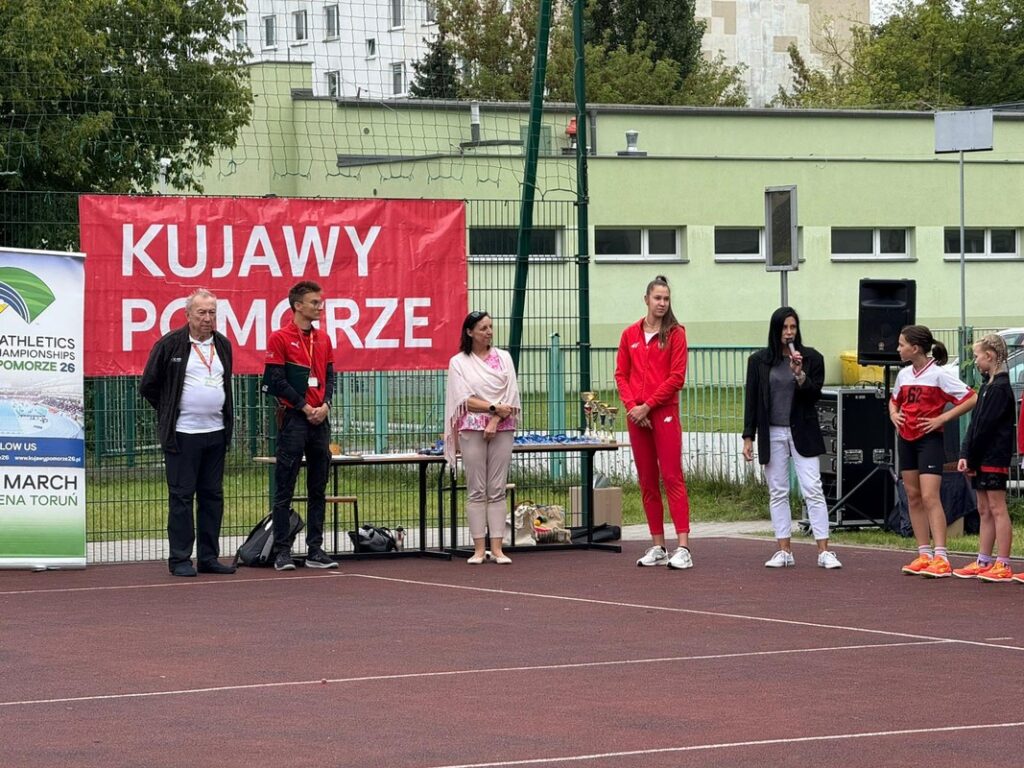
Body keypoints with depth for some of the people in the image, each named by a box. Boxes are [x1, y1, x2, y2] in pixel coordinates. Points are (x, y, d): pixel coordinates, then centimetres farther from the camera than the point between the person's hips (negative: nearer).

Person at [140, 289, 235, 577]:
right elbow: (148, 386, 2)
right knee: (181, 496, -3)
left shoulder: (222, 345, 11)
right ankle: (179, 559, 1)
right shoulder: (169, 345, -6)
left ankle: (208, 557, 13)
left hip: (216, 432, 6)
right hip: (183, 434, -6)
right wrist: (170, 413, 6)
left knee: (213, 496, 7)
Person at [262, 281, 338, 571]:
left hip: (320, 420, 6)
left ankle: (315, 550, 13)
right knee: (285, 490, -3)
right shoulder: (280, 339, -5)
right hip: (293, 419, -6)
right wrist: (305, 408, -10)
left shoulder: (323, 340, 13)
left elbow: (329, 377, 15)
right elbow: (276, 382, -9)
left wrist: (325, 405, -2)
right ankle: (282, 551, -1)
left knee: (318, 490, 8)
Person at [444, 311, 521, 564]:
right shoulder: (458, 362, 3)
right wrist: (494, 407, -13)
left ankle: (497, 547, -1)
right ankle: (479, 548, 0)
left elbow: (511, 396, 2)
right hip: (472, 429, -2)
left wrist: (495, 421, -10)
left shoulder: (503, 358, 9)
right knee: (476, 491, -2)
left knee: (497, 490, 0)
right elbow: (464, 399, -5)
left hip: (501, 429, 2)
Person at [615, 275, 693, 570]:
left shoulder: (675, 333, -1)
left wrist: (647, 406, -11)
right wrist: (631, 406, -5)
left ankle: (683, 548, -14)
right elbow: (621, 374, 11)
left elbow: (677, 377, -7)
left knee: (672, 478, -9)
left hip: (664, 413, -4)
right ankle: (658, 546, 13)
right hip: (636, 415, 4)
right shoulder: (630, 335, 11)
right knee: (647, 482, 7)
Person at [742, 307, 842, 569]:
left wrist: (800, 375, -20)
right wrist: (748, 437, 1)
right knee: (778, 493, 5)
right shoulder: (759, 361, 3)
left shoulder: (811, 358, 0)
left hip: (803, 433, -2)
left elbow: (814, 396, -3)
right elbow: (751, 400, 5)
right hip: (772, 434, 2)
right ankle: (784, 551, 9)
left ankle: (824, 551, -6)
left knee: (813, 491, -6)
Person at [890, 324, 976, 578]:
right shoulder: (904, 374, 9)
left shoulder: (939, 374, -12)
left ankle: (941, 558, -18)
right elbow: (894, 400, 29)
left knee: (930, 497, -15)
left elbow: (971, 399, -15)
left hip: (930, 440, -7)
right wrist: (893, 414, 7)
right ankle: (924, 555, 12)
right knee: (913, 497, 7)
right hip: (906, 440, 7)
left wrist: (942, 418, -17)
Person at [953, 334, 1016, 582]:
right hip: (982, 459, 10)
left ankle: (1003, 565, -7)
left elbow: (986, 427, -17)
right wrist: (966, 455, 7)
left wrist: (971, 458, -13)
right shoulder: (988, 386, 16)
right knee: (984, 510, 12)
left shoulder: (1000, 388, -14)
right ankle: (983, 563, 17)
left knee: (997, 509, -8)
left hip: (994, 458, -10)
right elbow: (975, 424, 15)